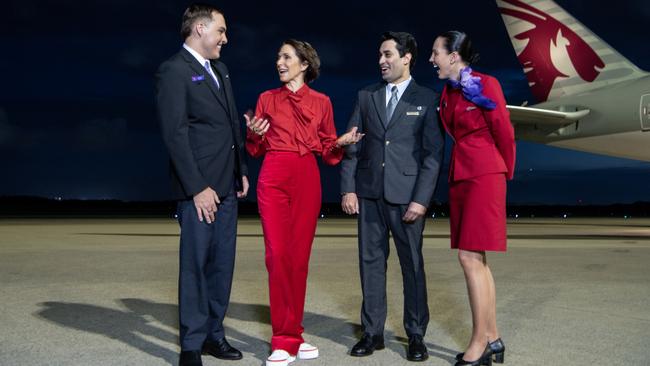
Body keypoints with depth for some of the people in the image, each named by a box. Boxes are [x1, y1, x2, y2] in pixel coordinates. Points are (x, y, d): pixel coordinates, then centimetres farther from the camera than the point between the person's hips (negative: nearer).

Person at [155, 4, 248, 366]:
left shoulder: (220, 70, 17)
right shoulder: (174, 70, -8)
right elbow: (175, 134, -15)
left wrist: (242, 171, 15)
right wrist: (197, 187, -17)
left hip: (227, 186, 8)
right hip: (200, 188, -8)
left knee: (222, 263, 11)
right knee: (196, 265, 0)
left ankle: (214, 333, 23)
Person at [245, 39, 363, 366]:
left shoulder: (321, 102, 9)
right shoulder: (267, 99, 10)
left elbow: (327, 148, 12)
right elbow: (255, 150, 12)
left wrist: (342, 142, -8)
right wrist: (254, 134, -8)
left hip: (307, 179, 1)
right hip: (273, 178, 0)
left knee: (300, 255, 2)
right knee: (277, 253, -8)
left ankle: (291, 335, 15)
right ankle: (285, 339, 0)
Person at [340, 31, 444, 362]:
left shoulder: (426, 99, 2)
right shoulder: (366, 96, 11)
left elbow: (433, 154, -4)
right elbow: (351, 146, 9)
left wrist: (421, 198, -11)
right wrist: (347, 189, 0)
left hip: (406, 196, -3)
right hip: (369, 193, 3)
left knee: (412, 264, 4)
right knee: (371, 262, 7)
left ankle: (416, 335, 16)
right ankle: (372, 332, 16)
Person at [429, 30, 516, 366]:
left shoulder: (486, 85, -9)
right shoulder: (448, 92, 12)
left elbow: (504, 133, -3)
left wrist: (506, 175, 8)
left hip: (484, 177, -8)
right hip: (459, 176, 8)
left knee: (470, 257, -9)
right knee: (477, 260, 8)